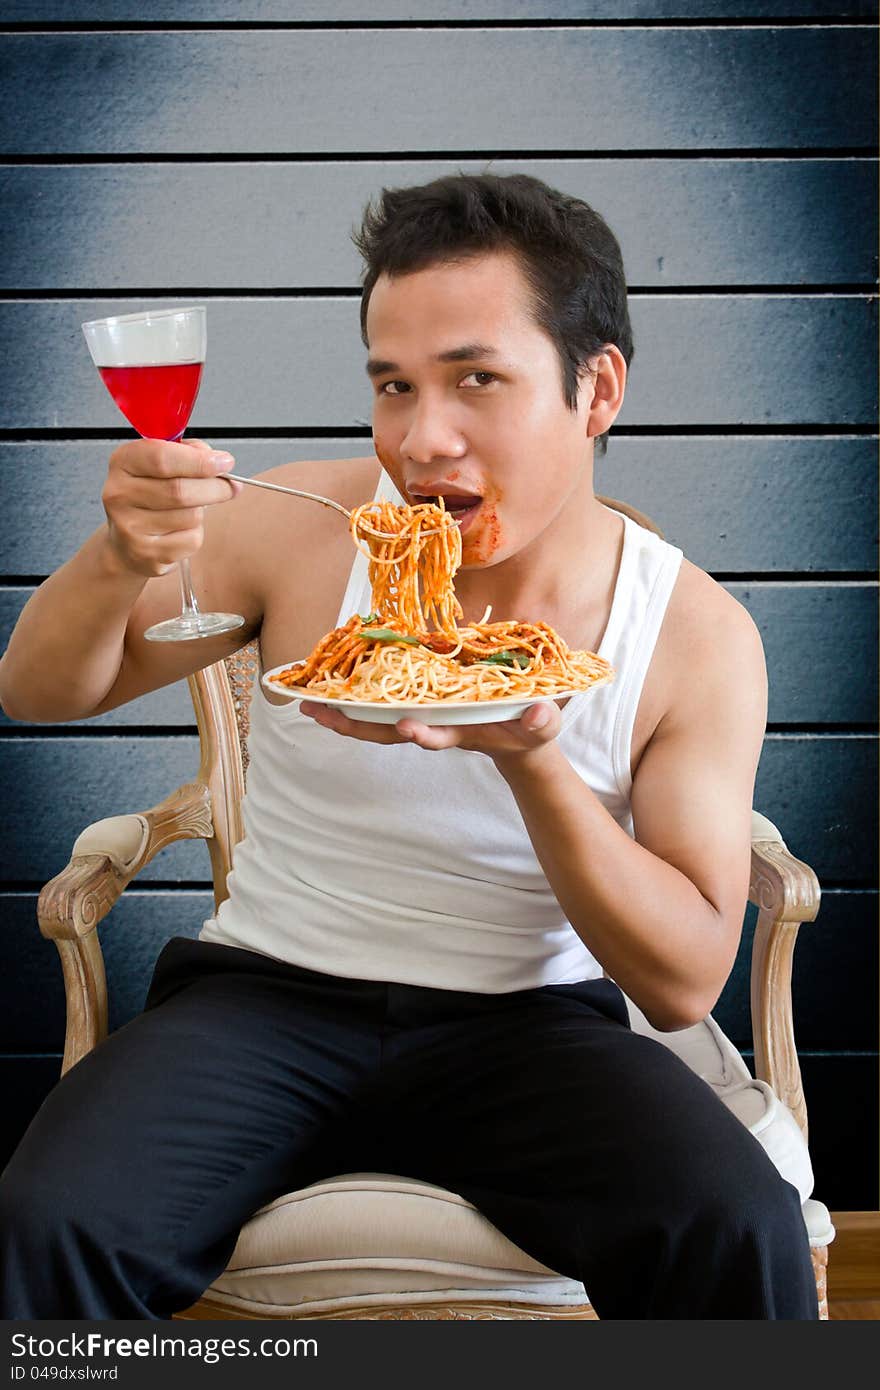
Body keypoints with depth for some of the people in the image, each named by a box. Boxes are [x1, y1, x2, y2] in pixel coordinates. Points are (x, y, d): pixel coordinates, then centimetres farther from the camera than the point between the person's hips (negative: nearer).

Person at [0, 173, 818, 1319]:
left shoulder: (699, 636, -7)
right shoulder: (300, 528, -8)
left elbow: (686, 982, -9)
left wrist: (529, 759, -26)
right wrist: (119, 560, -21)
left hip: (531, 1015, 0)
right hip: (270, 997, 1)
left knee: (740, 1232, -28)